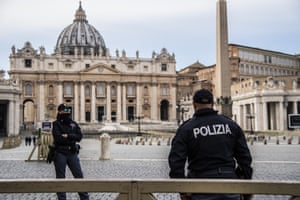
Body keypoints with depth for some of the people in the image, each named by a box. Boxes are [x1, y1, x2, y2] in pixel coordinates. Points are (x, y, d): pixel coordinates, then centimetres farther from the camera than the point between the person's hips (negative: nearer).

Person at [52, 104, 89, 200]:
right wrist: (72, 139, -9)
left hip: (72, 153, 4)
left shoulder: (74, 124, 11)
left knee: (79, 176, 4)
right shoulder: (56, 124, -1)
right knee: (60, 178, 4)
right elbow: (57, 137, -17)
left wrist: (67, 136, -13)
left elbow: (79, 136, -1)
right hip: (60, 153, -3)